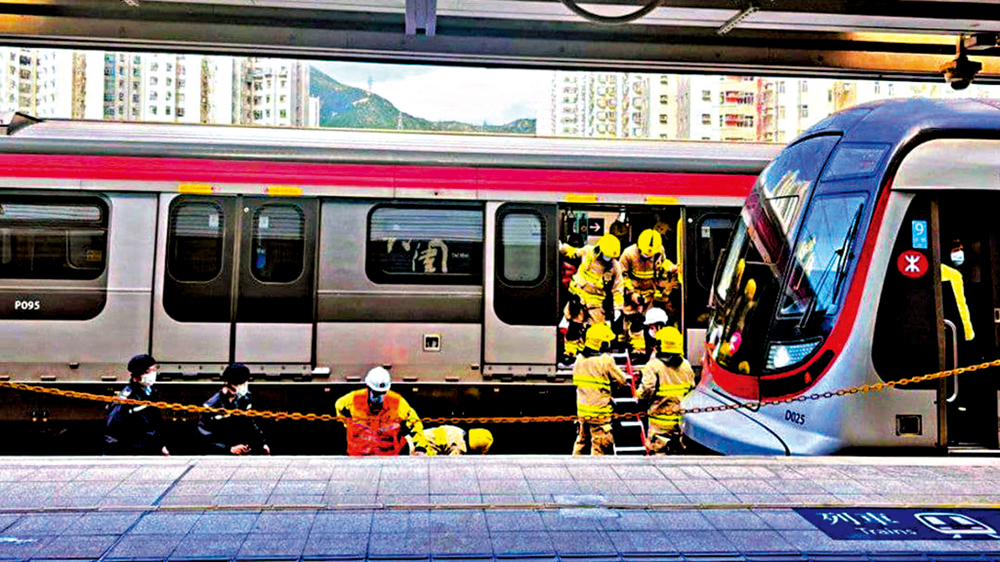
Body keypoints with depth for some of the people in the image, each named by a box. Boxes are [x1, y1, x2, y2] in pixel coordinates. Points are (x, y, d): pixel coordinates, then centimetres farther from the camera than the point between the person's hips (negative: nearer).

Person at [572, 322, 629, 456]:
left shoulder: (580, 360, 4)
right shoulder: (605, 361, -17)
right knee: (601, 446, 0)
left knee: (582, 442, 19)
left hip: (582, 410, 7)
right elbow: (622, 380, -7)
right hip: (600, 412, -7)